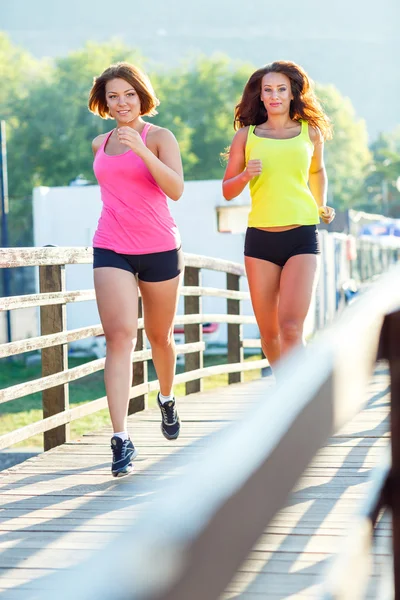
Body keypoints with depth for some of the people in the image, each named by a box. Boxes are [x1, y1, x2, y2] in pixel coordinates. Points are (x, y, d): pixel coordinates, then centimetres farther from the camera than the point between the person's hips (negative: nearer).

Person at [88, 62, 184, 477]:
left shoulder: (159, 137, -4)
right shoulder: (100, 144, 10)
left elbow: (176, 189, -20)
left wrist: (141, 149, -29)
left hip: (160, 248, -2)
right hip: (111, 250, 2)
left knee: (159, 336, 15)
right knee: (120, 335, -14)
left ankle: (166, 399, 46)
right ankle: (121, 439, -20)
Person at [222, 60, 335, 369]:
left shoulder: (311, 132, 7)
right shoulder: (246, 135, 5)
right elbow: (228, 191, 8)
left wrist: (321, 207, 16)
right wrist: (246, 175, -11)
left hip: (302, 239, -1)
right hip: (260, 239, 1)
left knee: (291, 328, -17)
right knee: (269, 333, 8)